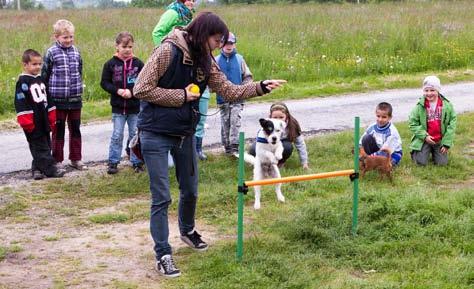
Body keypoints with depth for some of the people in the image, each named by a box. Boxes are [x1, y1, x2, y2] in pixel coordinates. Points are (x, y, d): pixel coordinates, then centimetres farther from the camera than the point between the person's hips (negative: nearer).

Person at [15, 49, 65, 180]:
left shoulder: (40, 80, 15)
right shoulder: (22, 82, -10)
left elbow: (47, 99, 20)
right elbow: (21, 103, -15)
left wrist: (52, 118, 17)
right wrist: (26, 121, -19)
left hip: (43, 120, 8)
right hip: (33, 122, -8)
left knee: (45, 145, 12)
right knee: (40, 147, -5)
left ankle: (37, 169, 20)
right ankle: (50, 169, -5)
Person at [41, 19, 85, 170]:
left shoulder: (76, 51, 5)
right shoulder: (51, 53, -7)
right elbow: (44, 74, -3)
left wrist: (79, 88, 13)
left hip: (75, 99, 4)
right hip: (58, 99, -4)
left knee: (75, 129, 10)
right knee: (58, 130, 4)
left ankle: (75, 158, 20)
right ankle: (57, 160, 13)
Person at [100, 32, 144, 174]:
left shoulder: (138, 63, -2)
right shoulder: (110, 64, -2)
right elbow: (104, 83, 0)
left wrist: (132, 92, -16)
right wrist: (118, 91, -14)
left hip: (135, 106, 0)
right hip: (118, 107, 0)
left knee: (135, 135, 8)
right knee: (117, 136, 4)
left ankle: (137, 162, 17)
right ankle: (113, 162, 13)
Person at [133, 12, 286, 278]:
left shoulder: (205, 62, 3)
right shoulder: (168, 51, -19)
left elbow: (230, 91, 4)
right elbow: (141, 89, -20)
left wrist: (261, 87, -8)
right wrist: (181, 96, -17)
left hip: (185, 134, 7)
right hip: (156, 135, -7)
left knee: (190, 191, 19)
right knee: (162, 198, -3)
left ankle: (187, 230, 46)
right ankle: (163, 255, 7)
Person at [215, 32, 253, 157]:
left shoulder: (239, 59, 1)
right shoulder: (216, 60, -1)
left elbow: (248, 76, 6)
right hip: (222, 98, 1)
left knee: (236, 122, -9)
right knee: (225, 122, 8)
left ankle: (235, 147, -10)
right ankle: (227, 147, 18)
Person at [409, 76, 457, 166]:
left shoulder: (447, 105, -8)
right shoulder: (420, 106, -11)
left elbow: (452, 123, -4)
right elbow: (412, 124, -7)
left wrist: (446, 143, -8)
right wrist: (424, 136, -17)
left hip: (440, 140, 1)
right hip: (424, 139, -1)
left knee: (442, 163, -1)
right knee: (421, 162, -10)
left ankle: (434, 151, 31)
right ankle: (415, 152, 26)